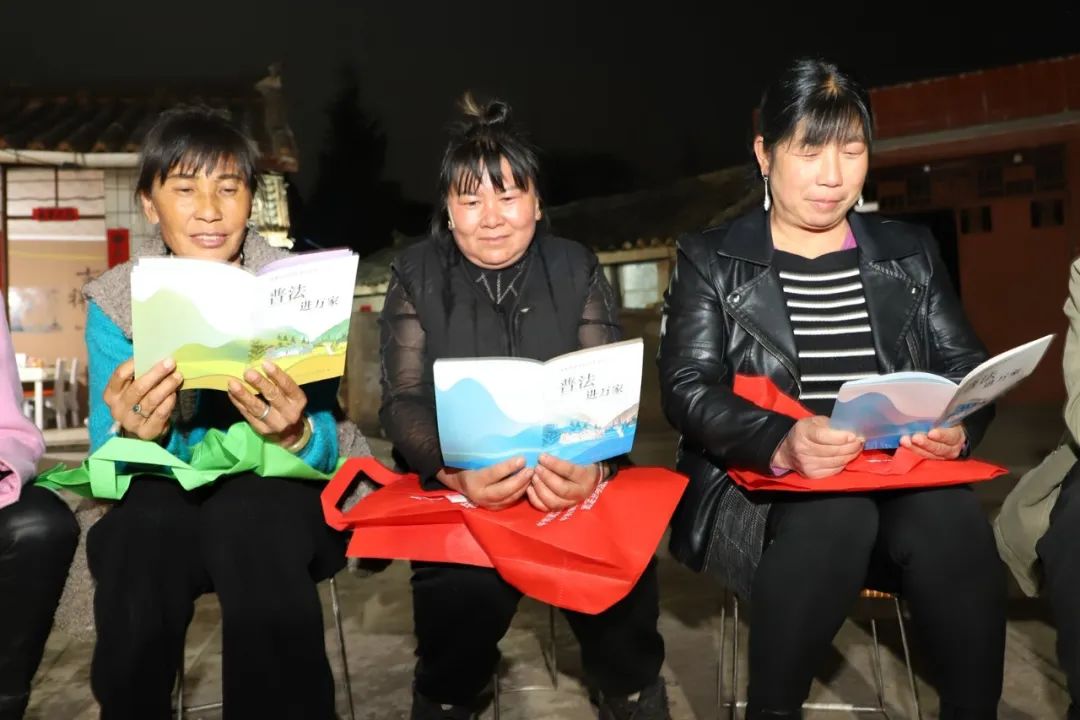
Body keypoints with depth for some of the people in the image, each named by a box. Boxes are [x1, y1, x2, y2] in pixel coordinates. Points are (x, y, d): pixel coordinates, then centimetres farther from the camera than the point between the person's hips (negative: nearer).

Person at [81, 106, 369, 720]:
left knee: (253, 513, -35)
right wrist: (132, 435, -30)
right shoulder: (114, 301, 0)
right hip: (164, 499, 1)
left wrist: (295, 435, -32)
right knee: (147, 520, -33)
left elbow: (324, 448, -8)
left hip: (281, 495, -1)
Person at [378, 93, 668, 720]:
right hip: (453, 484, -1)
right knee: (466, 575, -25)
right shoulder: (417, 275, 4)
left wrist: (593, 466, -24)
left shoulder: (576, 269, 6)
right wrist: (456, 472, -25)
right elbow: (403, 401, -4)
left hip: (569, 476, 1)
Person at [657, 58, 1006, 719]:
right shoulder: (711, 259, 4)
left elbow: (967, 365, 11)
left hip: (899, 481, 3)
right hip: (756, 487, -2)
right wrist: (781, 445, -26)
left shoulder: (910, 252, 15)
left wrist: (957, 426, -14)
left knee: (950, 517, -30)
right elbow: (686, 389, -7)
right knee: (834, 517, -35)